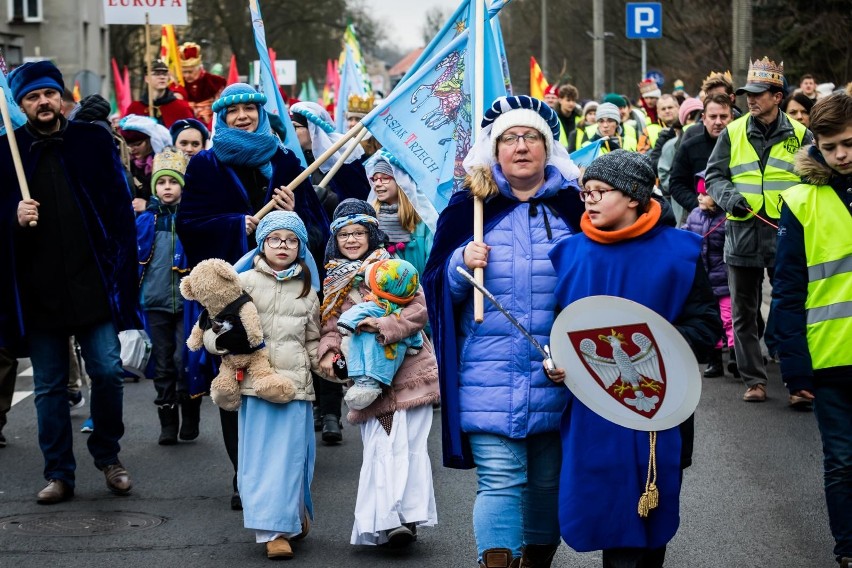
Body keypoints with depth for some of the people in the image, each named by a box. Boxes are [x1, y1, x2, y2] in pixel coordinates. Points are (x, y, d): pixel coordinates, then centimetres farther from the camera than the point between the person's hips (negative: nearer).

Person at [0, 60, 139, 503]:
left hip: (93, 283, -1)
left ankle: (108, 456, 19)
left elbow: (119, 206, 2)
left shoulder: (93, 141, 4)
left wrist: (121, 263, -6)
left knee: (107, 371, -4)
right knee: (49, 386, 7)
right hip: (37, 290, 1)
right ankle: (59, 474, 17)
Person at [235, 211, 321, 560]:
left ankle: (291, 522, 11)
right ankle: (273, 530, 0)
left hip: (296, 384, 2)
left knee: (291, 456, 0)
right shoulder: (246, 283, 4)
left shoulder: (307, 291, 13)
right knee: (261, 456, -2)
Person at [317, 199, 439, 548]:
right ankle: (383, 520, -4)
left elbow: (419, 308, -8)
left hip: (407, 371, -3)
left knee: (407, 446, -7)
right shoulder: (334, 281, 15)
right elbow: (330, 326, 11)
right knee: (376, 450, -2)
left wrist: (384, 325, -22)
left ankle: (408, 516, -9)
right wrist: (328, 352, -10)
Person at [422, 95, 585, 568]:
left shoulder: (572, 208, 5)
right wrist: (462, 263, -13)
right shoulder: (470, 207, 4)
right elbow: (438, 286, 7)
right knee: (500, 480, -8)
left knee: (548, 480, 12)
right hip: (490, 374, -1)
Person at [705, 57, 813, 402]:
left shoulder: (799, 136, 4)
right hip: (743, 232, 2)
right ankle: (754, 380, 15)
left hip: (786, 234, -2)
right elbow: (714, 176, 8)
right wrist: (729, 197, -12)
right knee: (744, 312, 6)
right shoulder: (732, 133, 6)